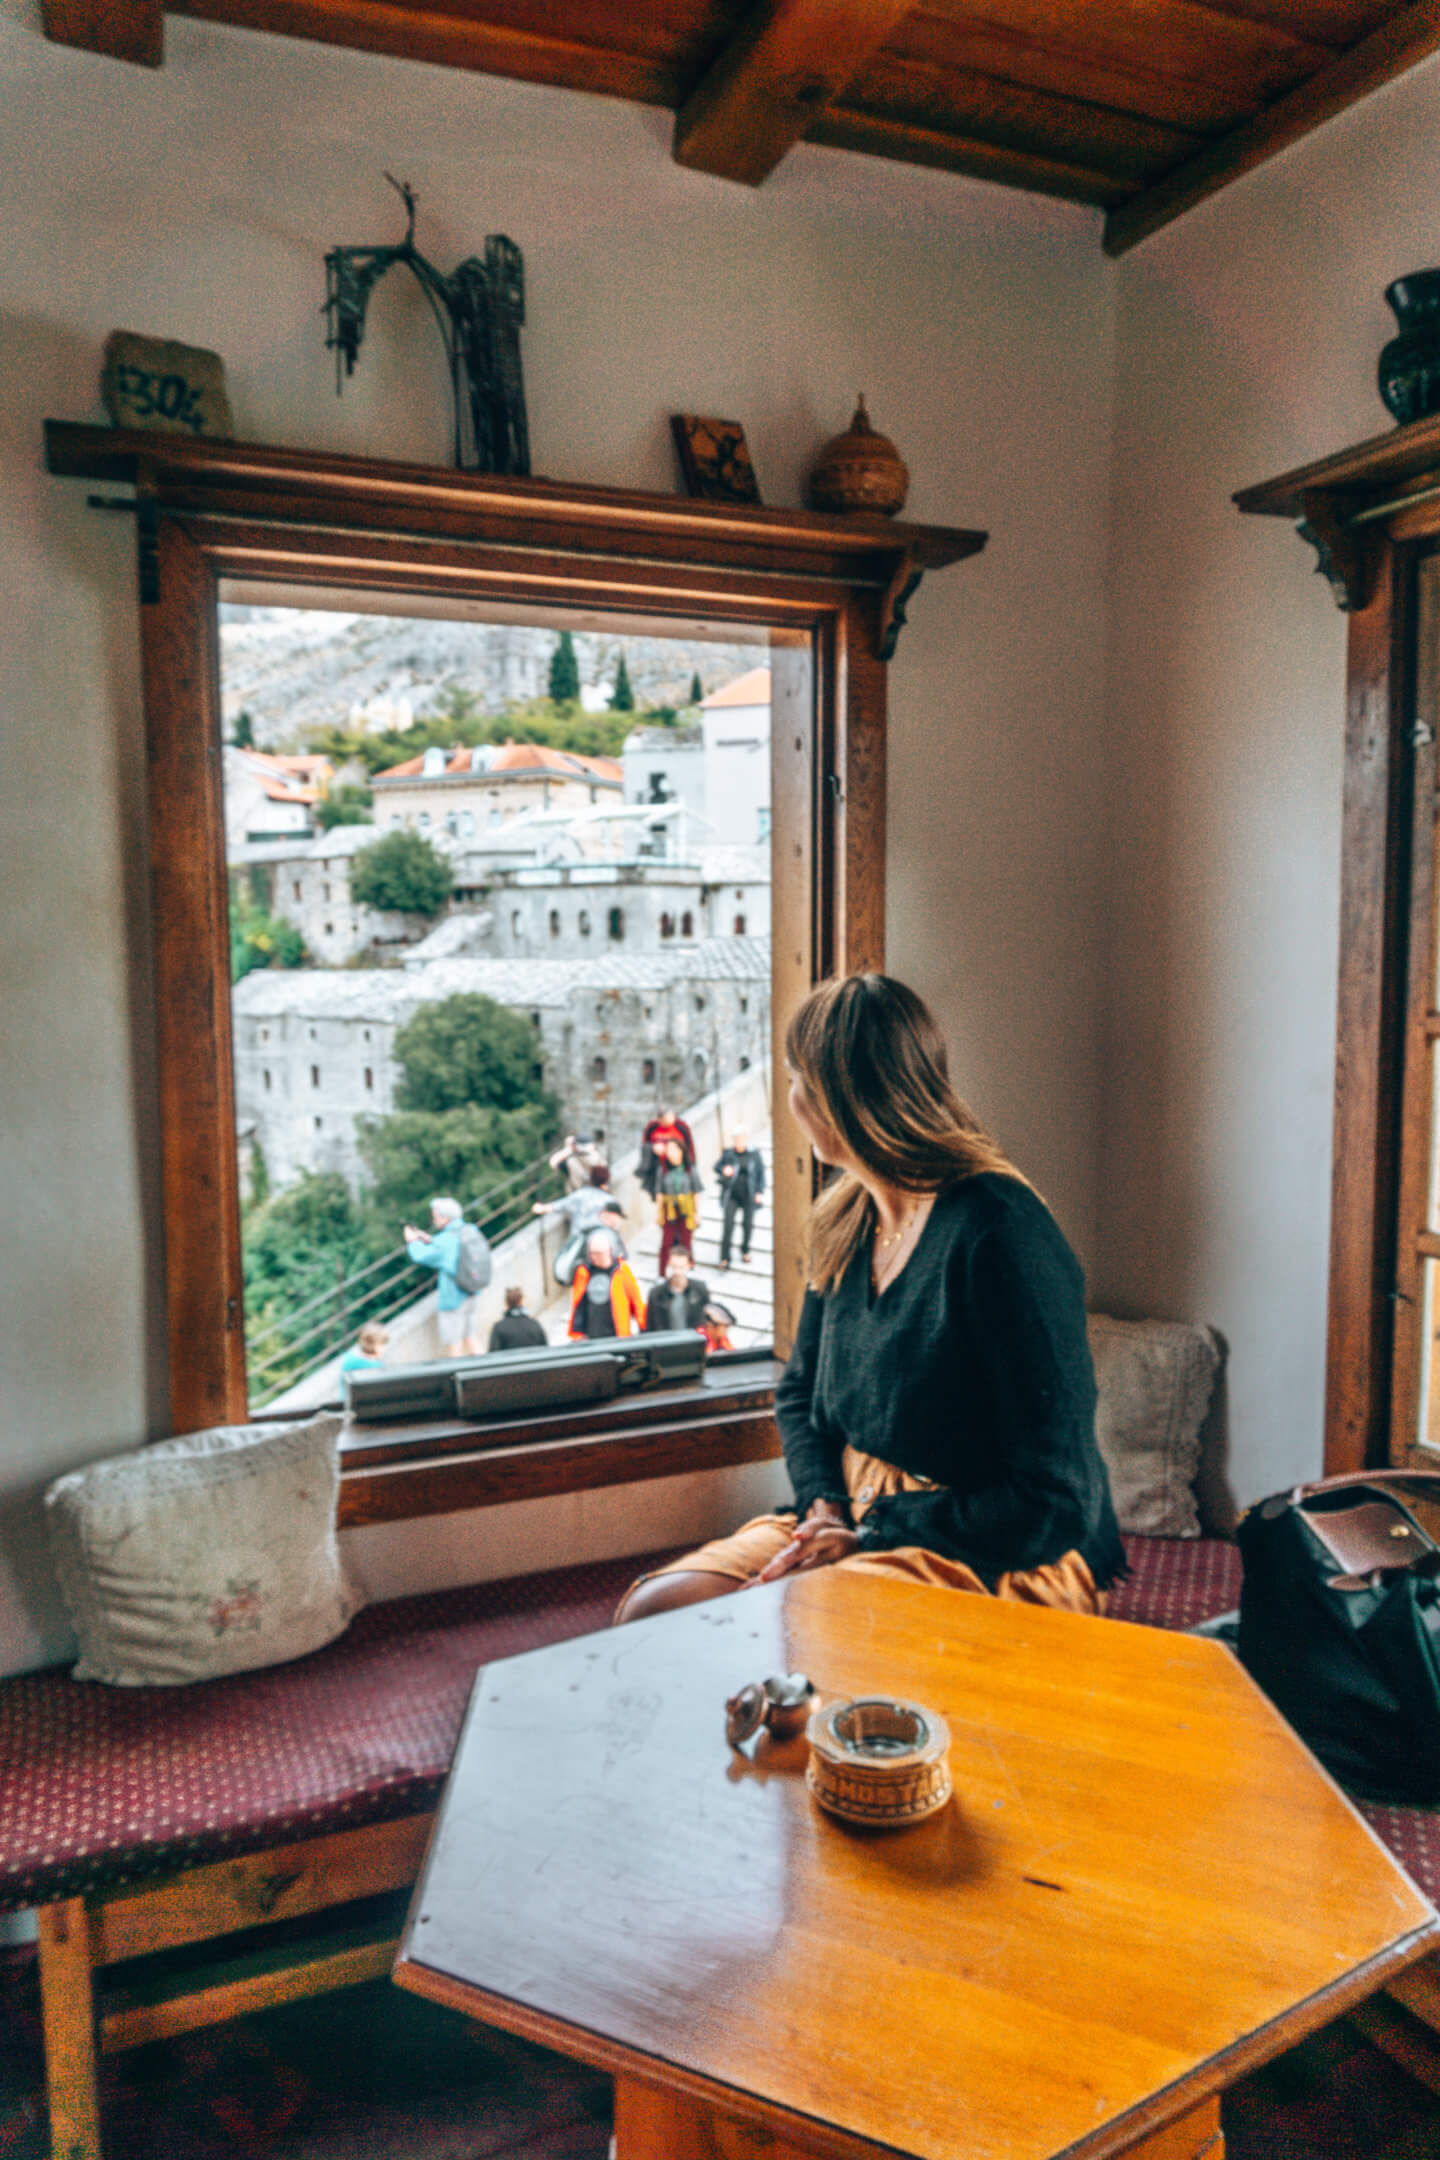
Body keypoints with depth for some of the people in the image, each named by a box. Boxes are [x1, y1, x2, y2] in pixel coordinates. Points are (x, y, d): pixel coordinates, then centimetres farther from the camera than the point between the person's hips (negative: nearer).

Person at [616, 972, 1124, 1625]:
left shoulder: (1000, 1235, -20)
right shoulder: (844, 1219, 5)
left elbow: (1054, 1503, -19)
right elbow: (799, 1391, 18)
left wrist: (868, 1536, -17)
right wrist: (825, 1506, -2)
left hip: (1000, 1564, -7)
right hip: (855, 1521, 8)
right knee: (651, 1612, -11)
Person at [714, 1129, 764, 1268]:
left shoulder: (754, 1154, -2)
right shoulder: (728, 1153, -1)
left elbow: (761, 1172, 5)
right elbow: (717, 1167, 9)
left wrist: (759, 1192, -1)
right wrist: (723, 1170, -14)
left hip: (748, 1195, 0)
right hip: (732, 1195, 0)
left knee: (748, 1224, 7)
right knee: (728, 1223, -7)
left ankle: (745, 1251, 33)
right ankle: (725, 1257, 0)